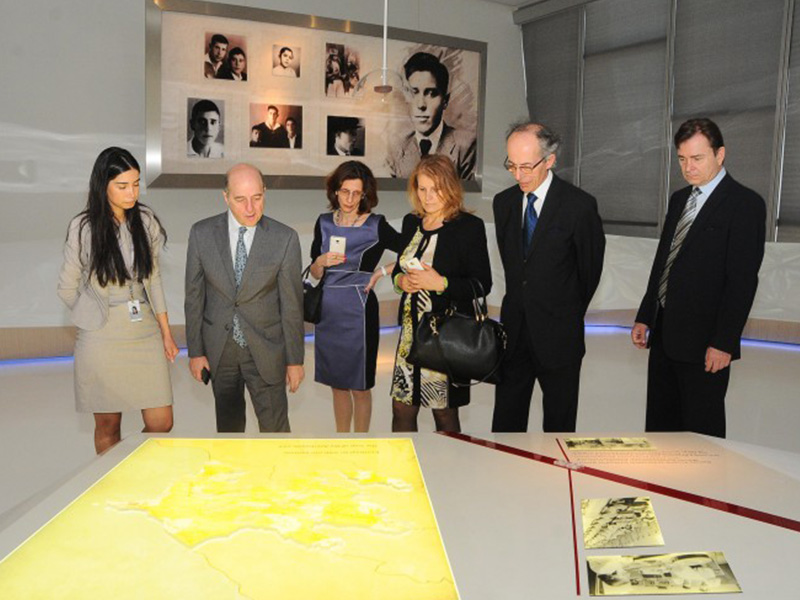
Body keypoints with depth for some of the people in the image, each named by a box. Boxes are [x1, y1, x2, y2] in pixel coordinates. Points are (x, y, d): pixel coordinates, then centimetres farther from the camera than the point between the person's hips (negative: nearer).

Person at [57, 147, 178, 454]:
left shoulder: (145, 220, 2)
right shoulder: (83, 227, -7)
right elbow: (67, 288, 2)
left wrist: (166, 331, 10)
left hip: (145, 333, 3)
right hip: (103, 338, -3)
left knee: (161, 424, 2)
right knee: (108, 427, 9)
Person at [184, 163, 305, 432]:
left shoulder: (284, 238, -11)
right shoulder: (202, 233, -6)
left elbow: (291, 303, -7)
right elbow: (194, 296, 1)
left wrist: (295, 359, -3)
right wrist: (195, 350, 2)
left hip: (265, 350, -2)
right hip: (218, 349, 2)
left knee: (275, 429, 6)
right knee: (228, 425, 18)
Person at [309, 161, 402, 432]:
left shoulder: (376, 226, -7)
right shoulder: (324, 223, 5)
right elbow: (314, 274, 8)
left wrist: (380, 272, -6)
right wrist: (321, 262, -12)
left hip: (357, 310, -4)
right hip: (327, 310, 4)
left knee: (359, 387, 7)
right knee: (337, 384, 15)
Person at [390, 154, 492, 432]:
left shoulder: (469, 226, -9)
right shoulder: (411, 222, 9)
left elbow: (483, 284, -10)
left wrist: (441, 283, -21)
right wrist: (400, 281, -2)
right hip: (411, 329, 5)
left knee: (445, 413, 7)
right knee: (401, 409, 9)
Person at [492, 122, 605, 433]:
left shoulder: (579, 205, -12)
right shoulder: (503, 202, 4)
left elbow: (590, 268, 0)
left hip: (558, 334, -4)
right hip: (514, 329, 4)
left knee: (559, 417, 10)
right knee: (506, 418, 10)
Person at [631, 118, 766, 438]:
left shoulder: (745, 204, -8)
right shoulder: (679, 199, 14)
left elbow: (743, 279, -14)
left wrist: (724, 342, -17)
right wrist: (644, 316, 13)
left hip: (704, 343, -7)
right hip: (664, 334, 7)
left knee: (701, 430, 4)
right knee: (659, 424, 14)